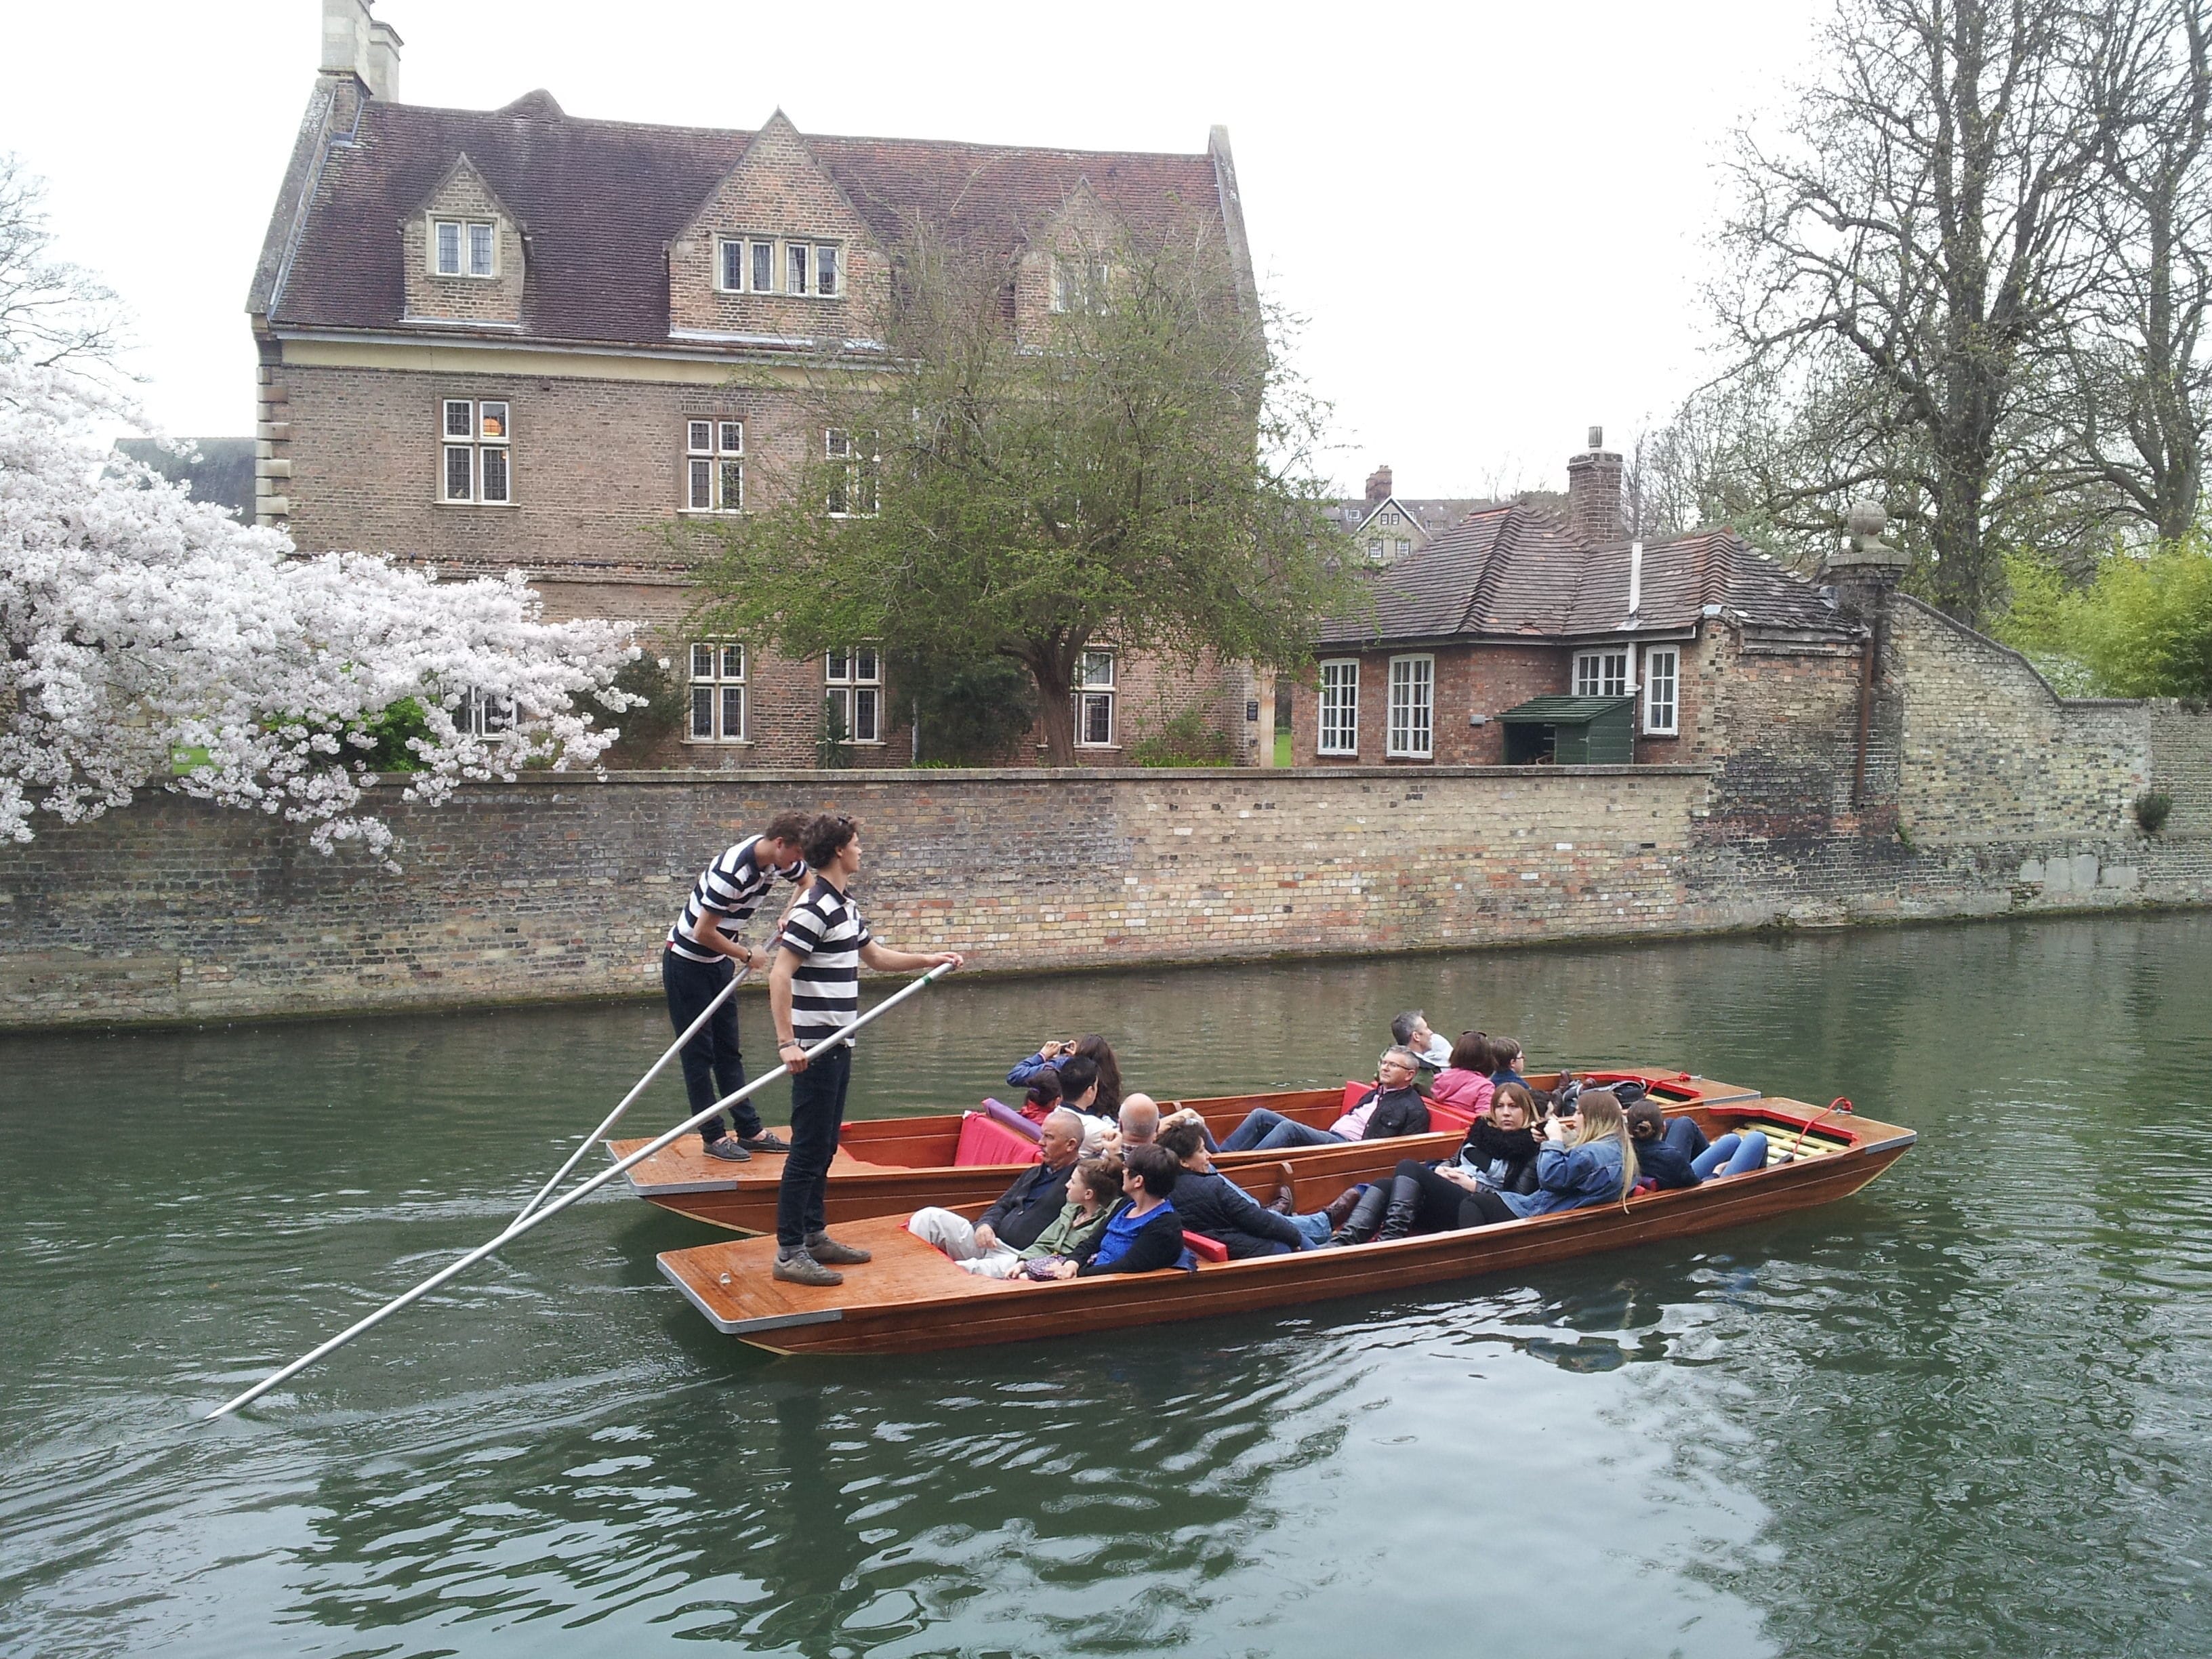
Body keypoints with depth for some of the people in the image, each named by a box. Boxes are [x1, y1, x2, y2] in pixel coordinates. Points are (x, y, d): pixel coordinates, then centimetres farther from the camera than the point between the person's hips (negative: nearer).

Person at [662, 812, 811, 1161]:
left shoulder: (778, 860, -7)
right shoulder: (732, 871, -31)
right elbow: (703, 933, -28)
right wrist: (747, 956, -15)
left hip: (720, 962, 9)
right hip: (688, 961, -9)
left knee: (728, 1051, 12)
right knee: (698, 1054, -1)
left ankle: (749, 1131, 16)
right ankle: (714, 1136, 5)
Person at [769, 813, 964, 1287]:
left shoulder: (845, 905, 14)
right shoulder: (815, 908, -17)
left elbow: (876, 956, 28)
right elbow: (780, 975, -23)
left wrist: (928, 959, 20)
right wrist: (786, 1042, -28)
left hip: (838, 1044, 10)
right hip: (814, 1048, -10)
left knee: (825, 1147, 16)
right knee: (807, 1150, -5)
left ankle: (814, 1236, 25)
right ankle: (789, 1253, 0)